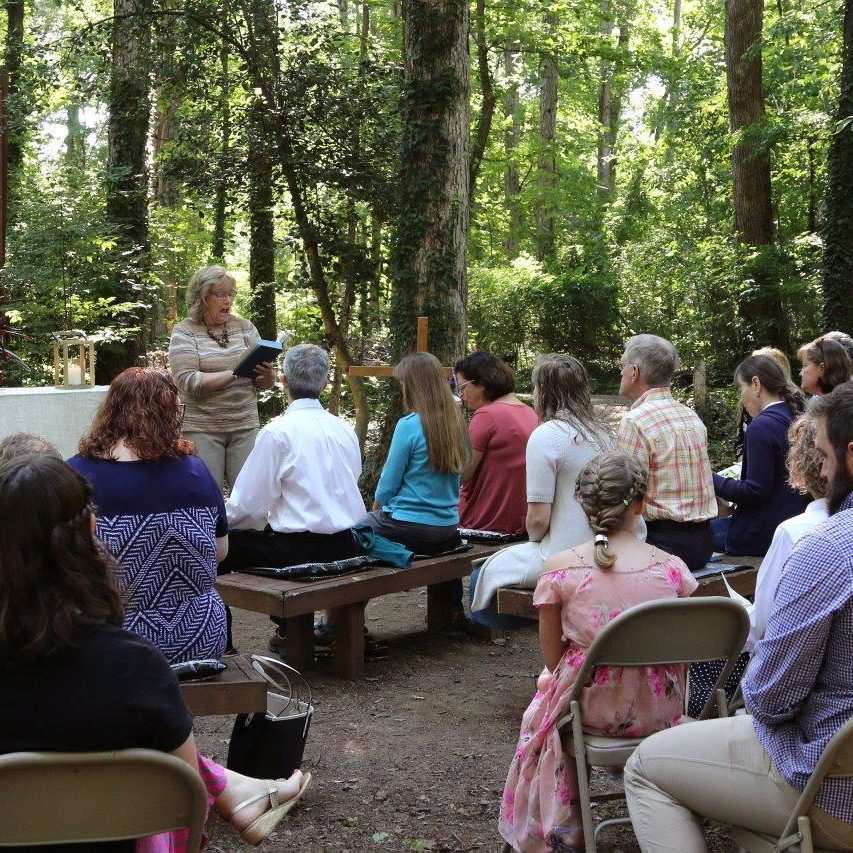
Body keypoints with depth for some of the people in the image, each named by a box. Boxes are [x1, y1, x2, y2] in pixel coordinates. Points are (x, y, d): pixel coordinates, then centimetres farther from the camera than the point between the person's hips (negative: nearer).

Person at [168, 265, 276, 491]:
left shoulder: (244, 327, 9)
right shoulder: (184, 333, -2)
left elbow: (263, 385, 10)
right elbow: (189, 383, -14)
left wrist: (267, 375, -14)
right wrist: (236, 373, -20)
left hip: (245, 424, 3)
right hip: (202, 428, -3)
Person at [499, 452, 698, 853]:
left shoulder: (559, 569, -14)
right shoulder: (672, 568, -9)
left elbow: (552, 656, -4)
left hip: (591, 705, -2)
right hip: (658, 711, 2)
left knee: (540, 712, 31)